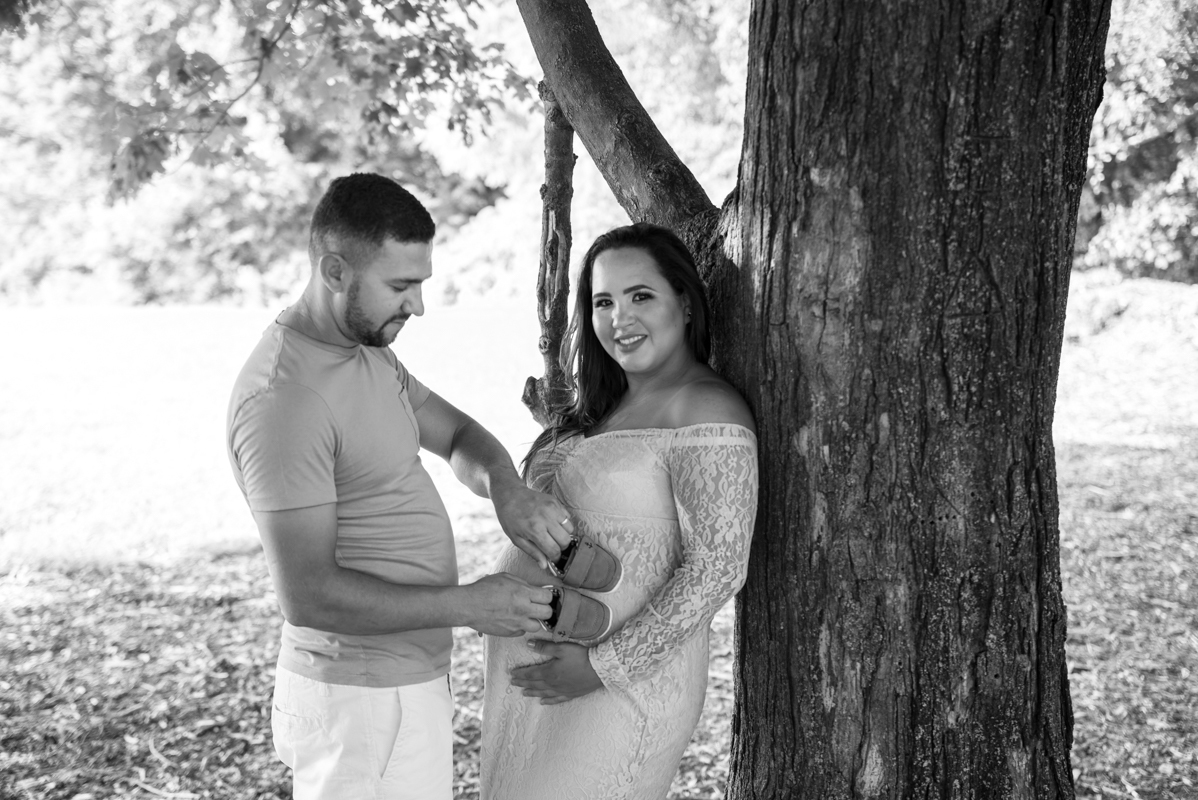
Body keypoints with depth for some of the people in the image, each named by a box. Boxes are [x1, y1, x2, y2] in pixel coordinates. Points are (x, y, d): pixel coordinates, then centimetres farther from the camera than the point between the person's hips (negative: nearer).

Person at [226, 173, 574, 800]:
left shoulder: (367, 353, 8)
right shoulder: (283, 398, -24)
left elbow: (457, 433, 16)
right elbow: (309, 595, -26)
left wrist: (506, 489, -7)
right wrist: (467, 606, -20)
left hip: (407, 677, 9)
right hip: (361, 701, -9)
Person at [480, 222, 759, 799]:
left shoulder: (706, 413, -14)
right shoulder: (602, 405, 13)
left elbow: (716, 568, -19)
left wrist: (601, 666, -18)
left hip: (619, 685, -8)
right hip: (533, 665, 8)